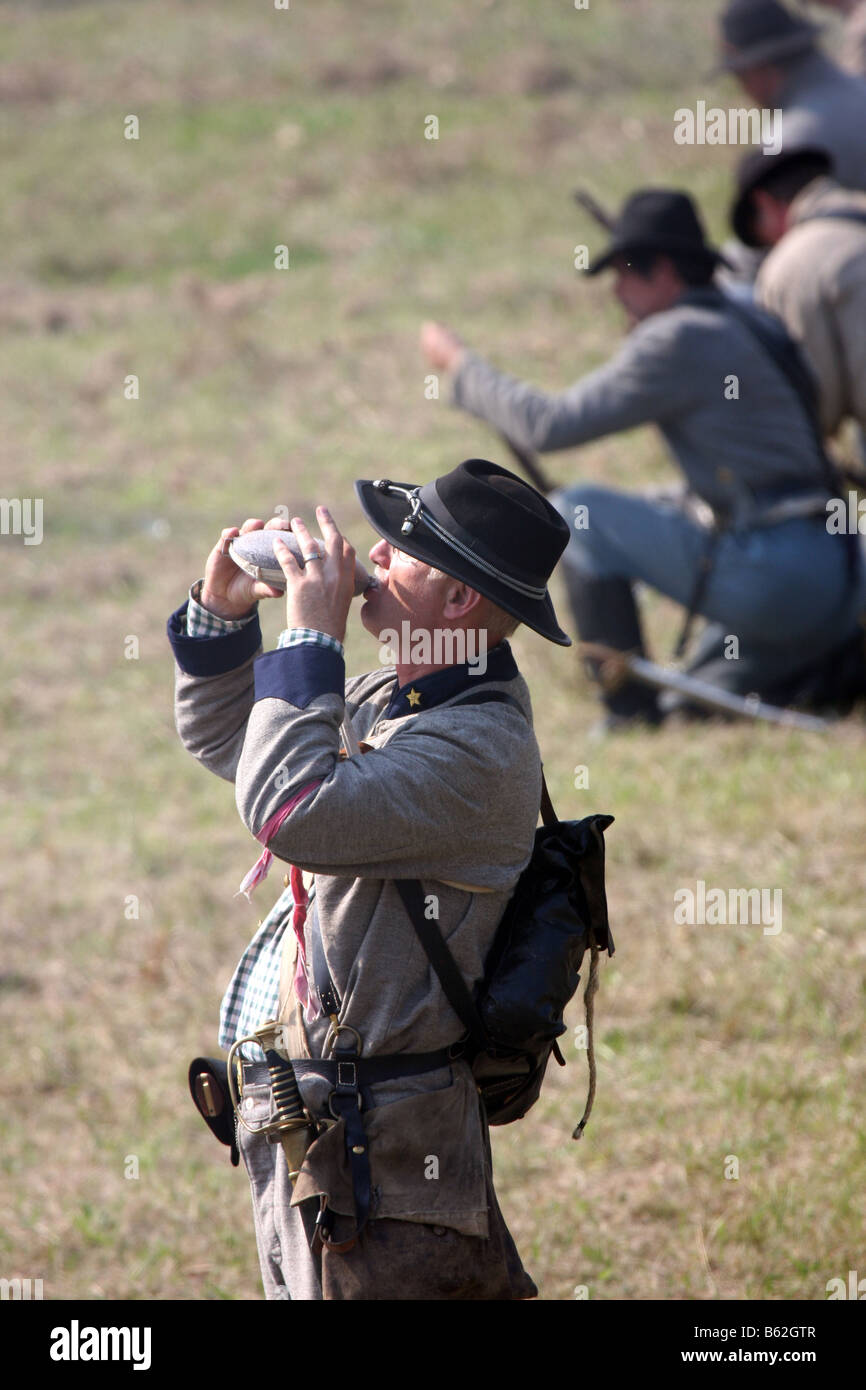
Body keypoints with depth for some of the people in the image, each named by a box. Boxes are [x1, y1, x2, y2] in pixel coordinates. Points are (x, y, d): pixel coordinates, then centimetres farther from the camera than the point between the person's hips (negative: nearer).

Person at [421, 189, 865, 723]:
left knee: (576, 514, -2)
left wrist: (460, 362, 4)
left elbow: (549, 424, -8)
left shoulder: (679, 338, -9)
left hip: (771, 574, -10)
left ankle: (630, 712, -2)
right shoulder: (753, 324, 20)